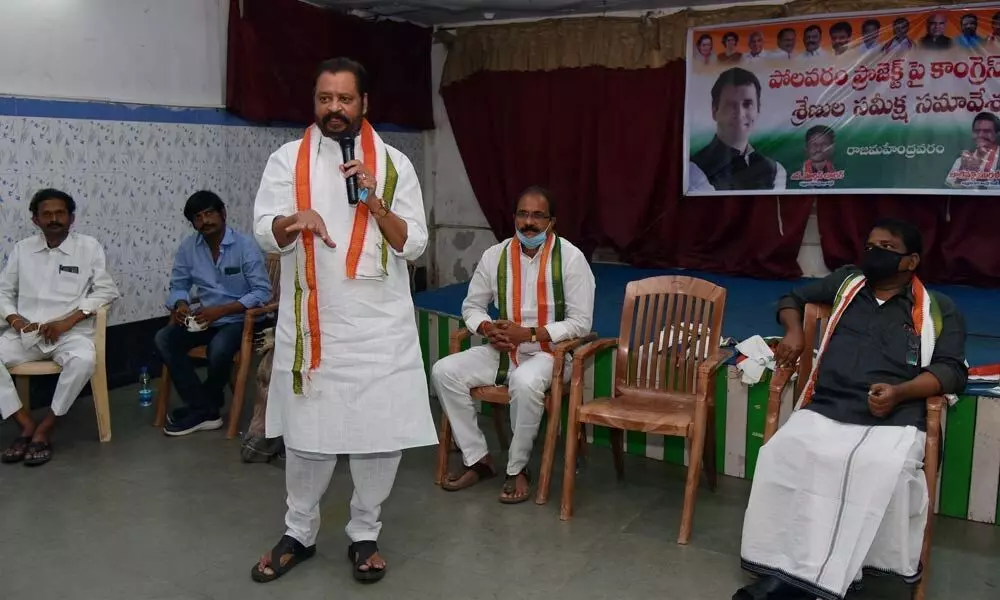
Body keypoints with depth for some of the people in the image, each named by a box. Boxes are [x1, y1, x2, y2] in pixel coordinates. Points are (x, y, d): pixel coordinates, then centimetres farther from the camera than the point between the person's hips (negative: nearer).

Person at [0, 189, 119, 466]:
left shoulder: (88, 246, 3)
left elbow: (106, 290, -3)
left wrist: (68, 320, -11)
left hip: (71, 331, -3)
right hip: (25, 332, 3)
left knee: (84, 360, -35)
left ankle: (44, 429, -18)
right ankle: (27, 425, -12)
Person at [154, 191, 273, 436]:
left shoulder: (245, 245, -13)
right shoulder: (188, 247, 2)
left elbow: (262, 292, -15)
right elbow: (178, 285, 11)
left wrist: (220, 310, -23)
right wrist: (181, 305, -13)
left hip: (238, 319, -5)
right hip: (204, 318, 5)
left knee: (219, 349, -34)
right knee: (163, 339, -18)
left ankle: (199, 408, -4)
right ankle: (206, 410, -16)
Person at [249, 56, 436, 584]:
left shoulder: (394, 164, 3)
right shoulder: (287, 159, 4)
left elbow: (413, 245, -1)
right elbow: (265, 233, -5)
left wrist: (374, 201, -15)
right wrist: (296, 218, -26)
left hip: (379, 324, 0)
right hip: (310, 321, 0)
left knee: (380, 433, 4)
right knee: (306, 431, 11)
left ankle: (365, 535, 24)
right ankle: (299, 533, 31)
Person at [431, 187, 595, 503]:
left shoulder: (570, 257, -10)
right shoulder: (495, 255, 2)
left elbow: (580, 322, -11)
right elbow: (472, 307, 12)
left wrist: (528, 333, -19)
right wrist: (488, 329, -11)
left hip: (549, 351, -5)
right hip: (501, 349, 5)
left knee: (525, 381, -38)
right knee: (444, 371, -16)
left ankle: (517, 470, -15)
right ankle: (477, 458, -4)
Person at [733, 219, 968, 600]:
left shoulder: (938, 309, 15)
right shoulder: (846, 282, 23)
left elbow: (952, 369, 5)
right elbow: (792, 299, 36)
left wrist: (899, 392, -14)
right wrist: (794, 332, 13)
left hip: (894, 419, -2)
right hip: (824, 410, 3)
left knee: (883, 471, -37)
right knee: (782, 454, -31)